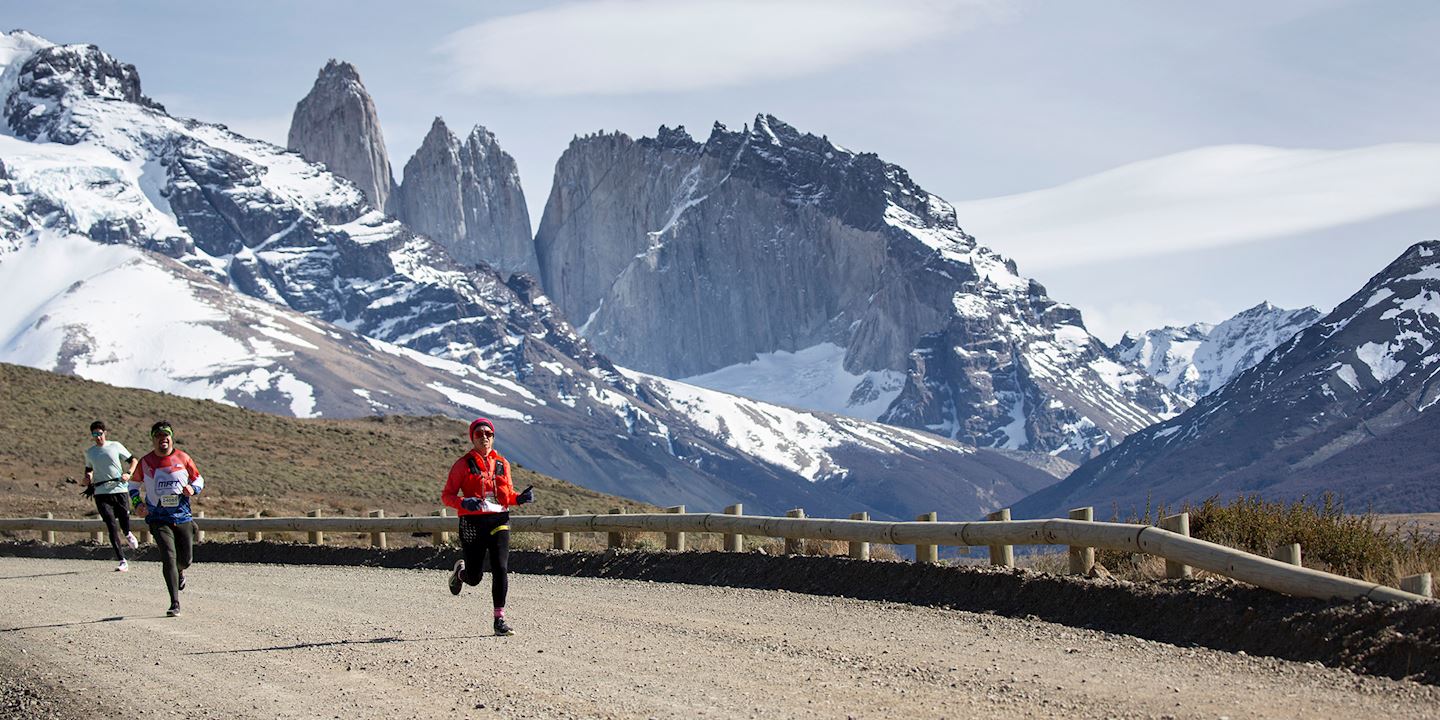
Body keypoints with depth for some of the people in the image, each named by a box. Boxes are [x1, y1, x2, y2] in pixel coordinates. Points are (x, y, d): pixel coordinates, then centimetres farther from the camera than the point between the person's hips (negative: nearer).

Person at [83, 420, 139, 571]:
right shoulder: (89, 452, 11)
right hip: (101, 493, 1)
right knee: (112, 526, -8)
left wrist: (128, 474, -8)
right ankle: (122, 561, -8)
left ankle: (128, 535, 42)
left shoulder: (115, 446, 3)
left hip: (119, 490, -1)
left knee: (124, 520, 1)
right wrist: (88, 477, 7)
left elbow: (133, 460, 9)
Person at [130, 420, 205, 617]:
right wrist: (137, 503, -3)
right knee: (169, 557, -16)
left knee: (185, 560, 9)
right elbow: (134, 485, 14)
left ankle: (179, 572, 49)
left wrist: (193, 489, -11)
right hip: (158, 518, -2)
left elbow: (199, 480, 12)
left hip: (183, 517, 2)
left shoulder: (183, 459, 0)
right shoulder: (145, 462, -1)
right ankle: (175, 603, -14)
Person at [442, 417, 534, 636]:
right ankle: (460, 572, 43)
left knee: (501, 569, -13)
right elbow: (447, 495, -2)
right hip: (473, 523, -2)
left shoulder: (502, 464, 11)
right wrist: (464, 503, -22)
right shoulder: (463, 464, 0)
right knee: (474, 578, 5)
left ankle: (499, 620, -8)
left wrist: (520, 498, -1)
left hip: (499, 521, 2)